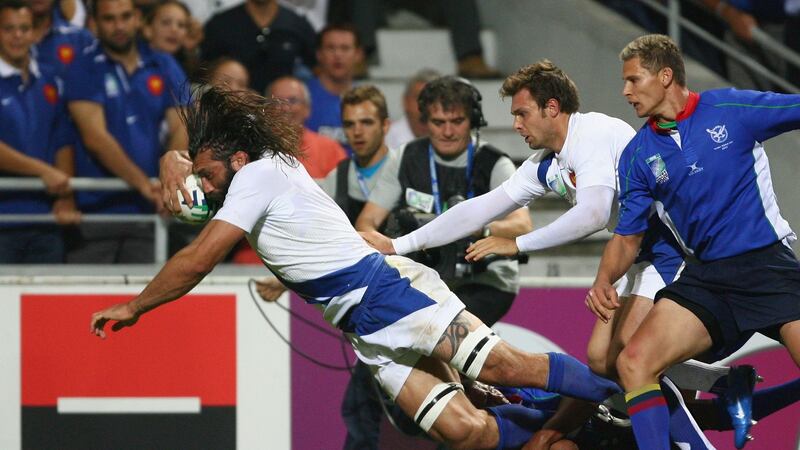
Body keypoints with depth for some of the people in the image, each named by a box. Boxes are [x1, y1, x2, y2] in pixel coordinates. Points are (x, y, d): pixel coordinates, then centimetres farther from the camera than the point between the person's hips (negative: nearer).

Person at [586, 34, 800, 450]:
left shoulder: (733, 109, -3)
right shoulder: (638, 156, 8)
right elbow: (627, 236, 13)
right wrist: (604, 281, -6)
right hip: (706, 278, 4)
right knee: (633, 362, -14)